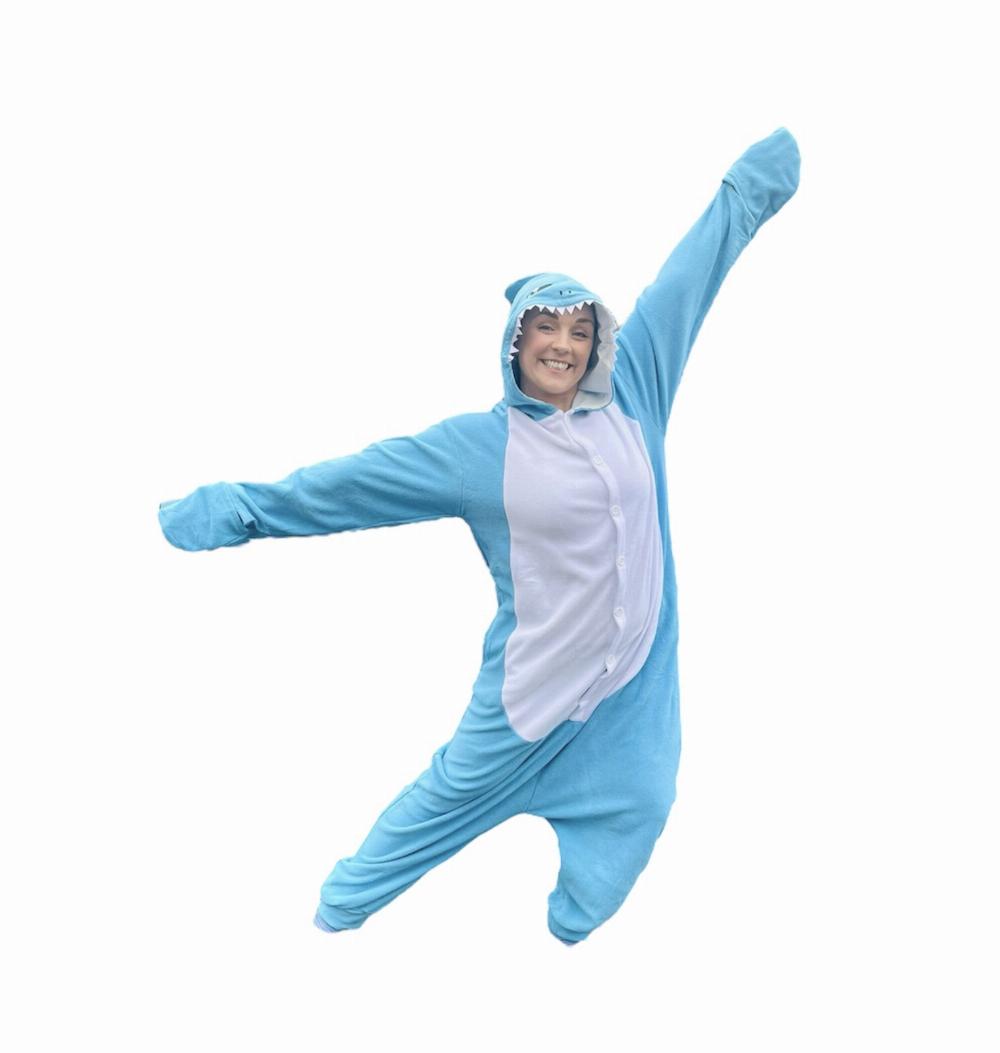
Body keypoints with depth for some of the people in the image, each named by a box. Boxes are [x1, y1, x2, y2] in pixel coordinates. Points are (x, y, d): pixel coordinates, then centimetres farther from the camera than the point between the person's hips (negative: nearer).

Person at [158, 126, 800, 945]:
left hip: (636, 670, 4)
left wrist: (749, 186, 13)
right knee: (455, 795, 12)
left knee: (634, 812, 13)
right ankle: (341, 906, 36)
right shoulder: (479, 446, -10)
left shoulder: (630, 394, -2)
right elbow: (358, 477, -8)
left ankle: (569, 933, 41)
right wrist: (243, 508, -8)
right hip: (542, 673, -3)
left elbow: (685, 281, 5)